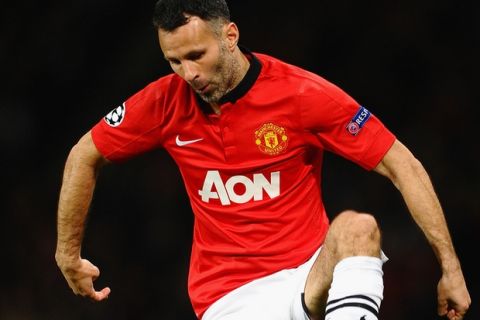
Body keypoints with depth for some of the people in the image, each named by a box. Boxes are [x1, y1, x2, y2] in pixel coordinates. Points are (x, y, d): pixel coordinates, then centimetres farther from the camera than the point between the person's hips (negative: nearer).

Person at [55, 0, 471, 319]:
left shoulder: (303, 94, -10)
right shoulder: (166, 102, -2)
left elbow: (403, 166, -7)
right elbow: (85, 156, 16)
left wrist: (450, 266, -11)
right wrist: (68, 254, 19)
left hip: (313, 274, 0)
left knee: (357, 228, -35)